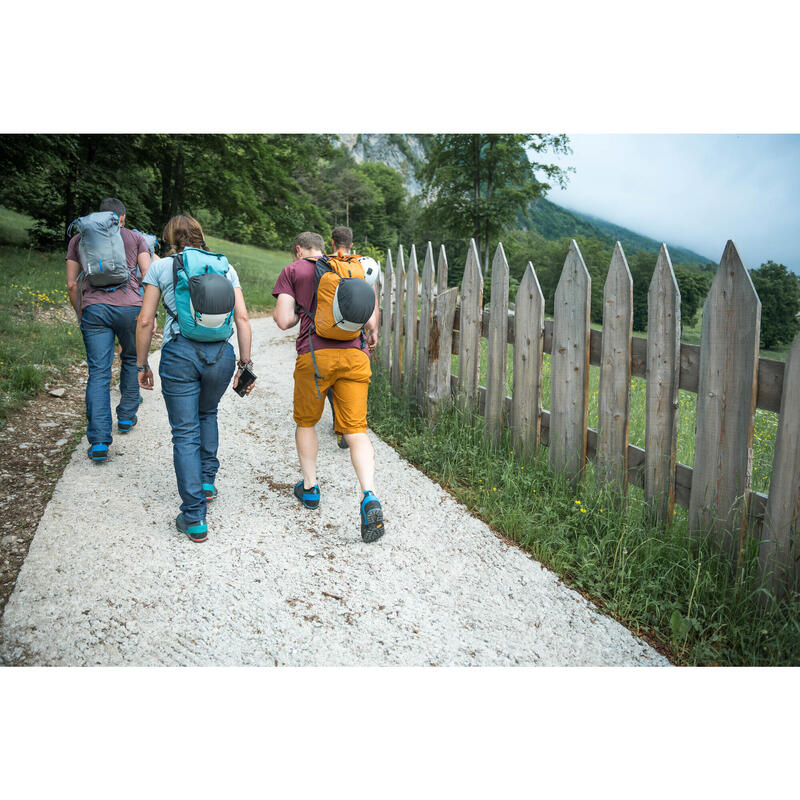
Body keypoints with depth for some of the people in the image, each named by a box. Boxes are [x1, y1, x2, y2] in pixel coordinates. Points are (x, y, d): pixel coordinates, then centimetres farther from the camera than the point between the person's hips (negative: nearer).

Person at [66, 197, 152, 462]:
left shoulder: (78, 239, 18)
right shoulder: (135, 238, 15)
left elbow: (72, 285, 13)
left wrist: (80, 315, 23)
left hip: (93, 308, 1)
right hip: (130, 306, 0)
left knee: (98, 373, -3)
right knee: (131, 360, 23)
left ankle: (98, 441, -10)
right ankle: (127, 416, 32)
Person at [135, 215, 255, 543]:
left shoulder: (161, 266, 7)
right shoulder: (225, 267, 13)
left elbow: (145, 321, 4)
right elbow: (242, 318, 5)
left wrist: (141, 364, 13)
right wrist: (245, 363, 9)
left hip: (179, 353, -2)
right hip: (221, 353, 3)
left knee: (185, 433, 4)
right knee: (207, 414, 31)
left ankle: (194, 519, 5)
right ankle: (207, 480, 32)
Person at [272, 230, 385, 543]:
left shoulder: (292, 271, 10)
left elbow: (284, 320, 0)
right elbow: (371, 319, 12)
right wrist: (371, 336, 32)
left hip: (315, 355, -2)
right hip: (355, 354, 2)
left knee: (306, 422, 20)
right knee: (355, 429, -1)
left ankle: (309, 488, 29)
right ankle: (369, 497, -20)